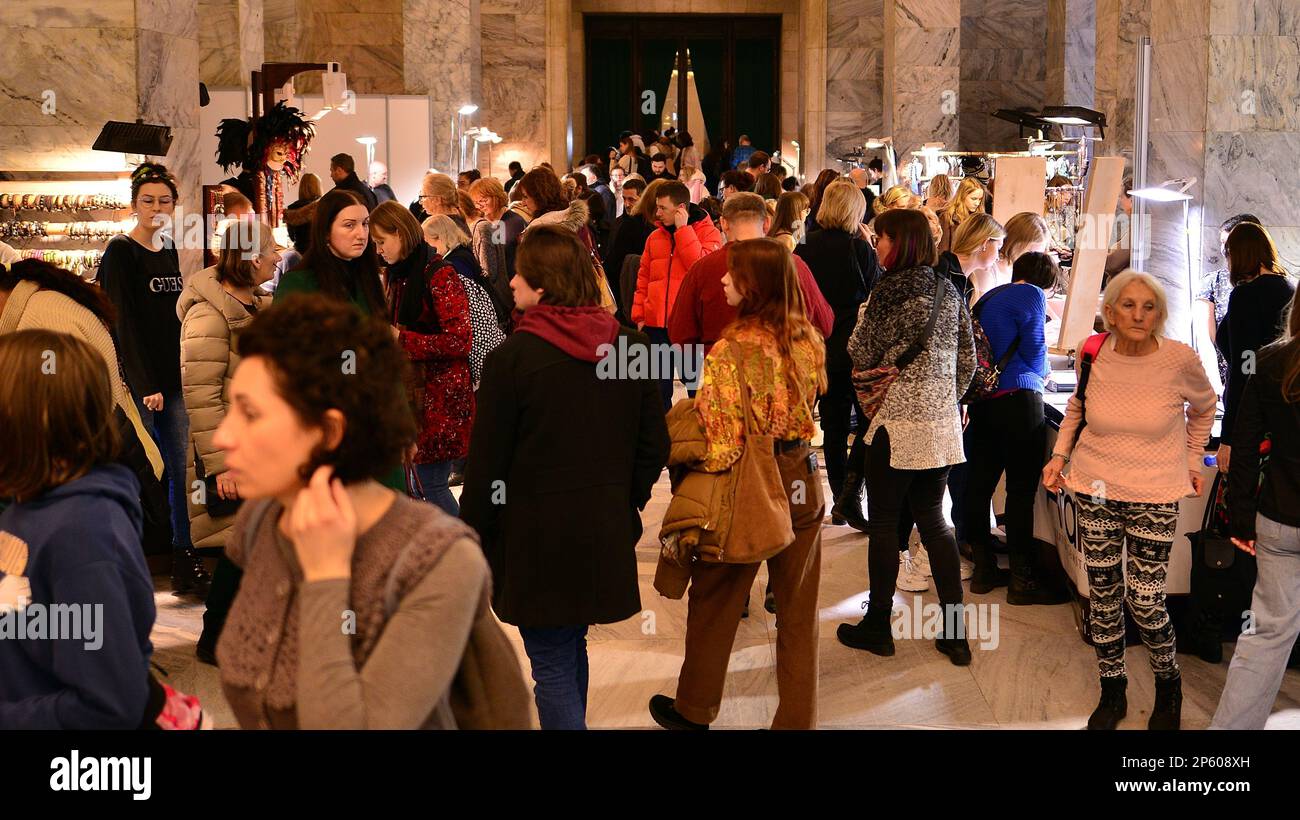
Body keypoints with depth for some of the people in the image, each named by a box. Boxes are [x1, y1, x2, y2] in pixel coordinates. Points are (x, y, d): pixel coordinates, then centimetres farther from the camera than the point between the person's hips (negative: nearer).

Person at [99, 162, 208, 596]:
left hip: (172, 379, 6)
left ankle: (184, 564, 8)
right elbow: (123, 323, -12)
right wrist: (146, 385, -17)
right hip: (138, 381, -6)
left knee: (182, 469, 4)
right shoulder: (121, 252, -6)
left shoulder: (170, 252, 14)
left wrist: (182, 376, 11)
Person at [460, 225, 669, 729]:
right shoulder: (630, 347, 0)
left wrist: (473, 539, -1)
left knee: (552, 667, 4)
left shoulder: (512, 357, -15)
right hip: (605, 532, 5)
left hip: (536, 535, -5)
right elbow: (653, 446, 5)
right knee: (571, 648, 22)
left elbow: (486, 465, -12)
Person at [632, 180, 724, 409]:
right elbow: (643, 278, 16)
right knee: (658, 390, 9)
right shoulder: (655, 237, 12)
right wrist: (639, 315, 7)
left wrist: (683, 229, -13)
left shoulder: (708, 233, -1)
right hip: (656, 325, 4)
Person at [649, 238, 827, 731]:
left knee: (715, 603, 15)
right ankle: (797, 718, 23)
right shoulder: (809, 339, -4)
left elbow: (720, 440, -21)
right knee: (797, 612, 14)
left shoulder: (731, 349, -21)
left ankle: (694, 711, 30)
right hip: (801, 483, 5)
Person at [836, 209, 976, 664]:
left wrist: (864, 316, 7)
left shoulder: (891, 292, -13)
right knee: (932, 518, 14)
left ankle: (878, 626, 15)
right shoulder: (948, 291, 8)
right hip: (942, 422, 7)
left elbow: (862, 357, -9)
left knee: (884, 523, 5)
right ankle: (955, 631, 14)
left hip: (898, 423, -7)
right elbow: (968, 362, 12)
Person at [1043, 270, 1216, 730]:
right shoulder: (1094, 355, -6)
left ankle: (1168, 685, 25)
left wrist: (1192, 461, 10)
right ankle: (1112, 692, 26)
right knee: (1102, 596, 8)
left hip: (1154, 497, -2)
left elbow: (1204, 407, 11)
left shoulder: (1180, 360, -12)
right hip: (1095, 490, 3)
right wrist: (1059, 455, 4)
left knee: (1145, 600, -3)